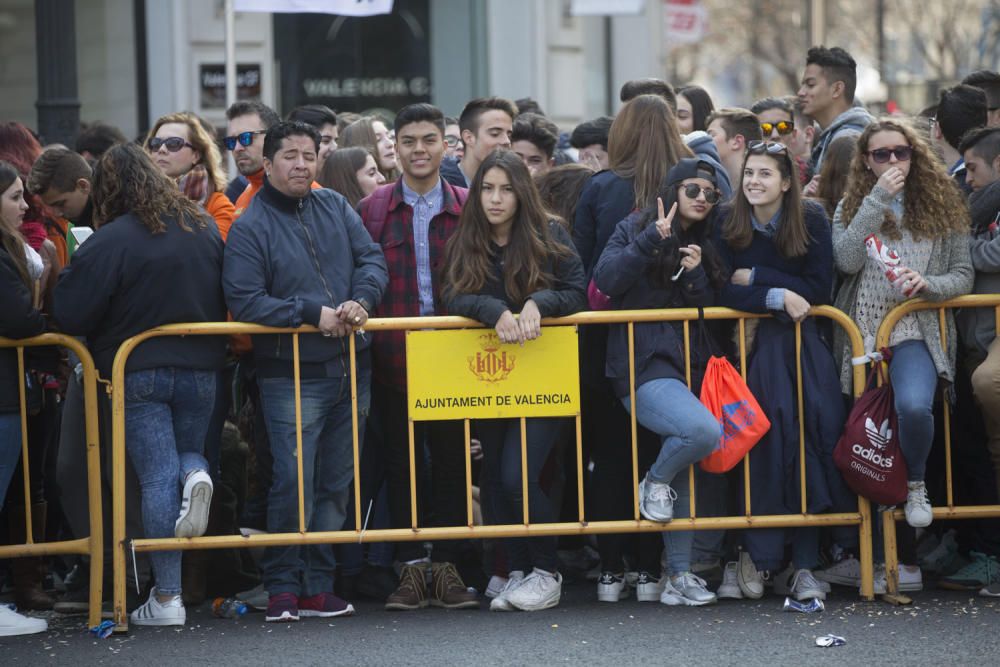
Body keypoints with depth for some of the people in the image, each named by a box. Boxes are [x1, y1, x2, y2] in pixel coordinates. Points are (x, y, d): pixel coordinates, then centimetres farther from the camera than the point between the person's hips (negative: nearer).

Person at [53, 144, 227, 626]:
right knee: (188, 449, 25)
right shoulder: (204, 229, 2)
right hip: (200, 368, 4)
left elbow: (70, 315, -13)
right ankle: (197, 476, -14)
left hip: (138, 373, -4)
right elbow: (227, 299, 14)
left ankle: (166, 597, 0)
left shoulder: (110, 241, -15)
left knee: (157, 478, 1)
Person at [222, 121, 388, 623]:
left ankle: (318, 586, 16)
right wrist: (313, 313, -19)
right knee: (294, 482, -12)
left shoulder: (335, 208, 10)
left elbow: (372, 260, 7)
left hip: (350, 371, 6)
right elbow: (244, 301, -14)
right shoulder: (251, 227, -6)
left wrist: (361, 301, -14)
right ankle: (282, 588, -1)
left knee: (336, 484, 9)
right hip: (290, 377, -5)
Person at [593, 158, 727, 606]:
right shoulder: (636, 229, 3)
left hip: (689, 366, 6)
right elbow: (606, 279, -12)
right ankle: (655, 480, -1)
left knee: (682, 471, 4)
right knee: (703, 430, -30)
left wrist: (697, 275, -4)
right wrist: (653, 240, -18)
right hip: (644, 364, -6)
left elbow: (715, 313, 13)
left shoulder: (706, 246, 18)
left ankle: (678, 577, 9)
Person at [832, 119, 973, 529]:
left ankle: (916, 484, -3)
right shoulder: (852, 206, 9)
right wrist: (878, 199, -12)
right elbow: (846, 260, -10)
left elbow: (963, 276, 5)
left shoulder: (942, 204, 7)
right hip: (862, 328, 3)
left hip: (917, 330, -2)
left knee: (914, 406, -28)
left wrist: (926, 284, -16)